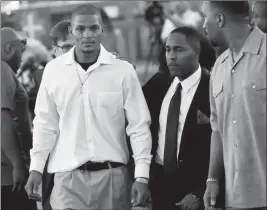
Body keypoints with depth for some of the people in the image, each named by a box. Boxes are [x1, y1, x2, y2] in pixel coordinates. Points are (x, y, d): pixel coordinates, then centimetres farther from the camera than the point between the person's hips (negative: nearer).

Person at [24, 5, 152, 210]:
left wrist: (141, 176, -7)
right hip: (68, 176, 0)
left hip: (112, 174, 0)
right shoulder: (54, 70, 2)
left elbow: (139, 126, -2)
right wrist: (36, 168, 1)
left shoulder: (123, 70, -3)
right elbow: (45, 124, 7)